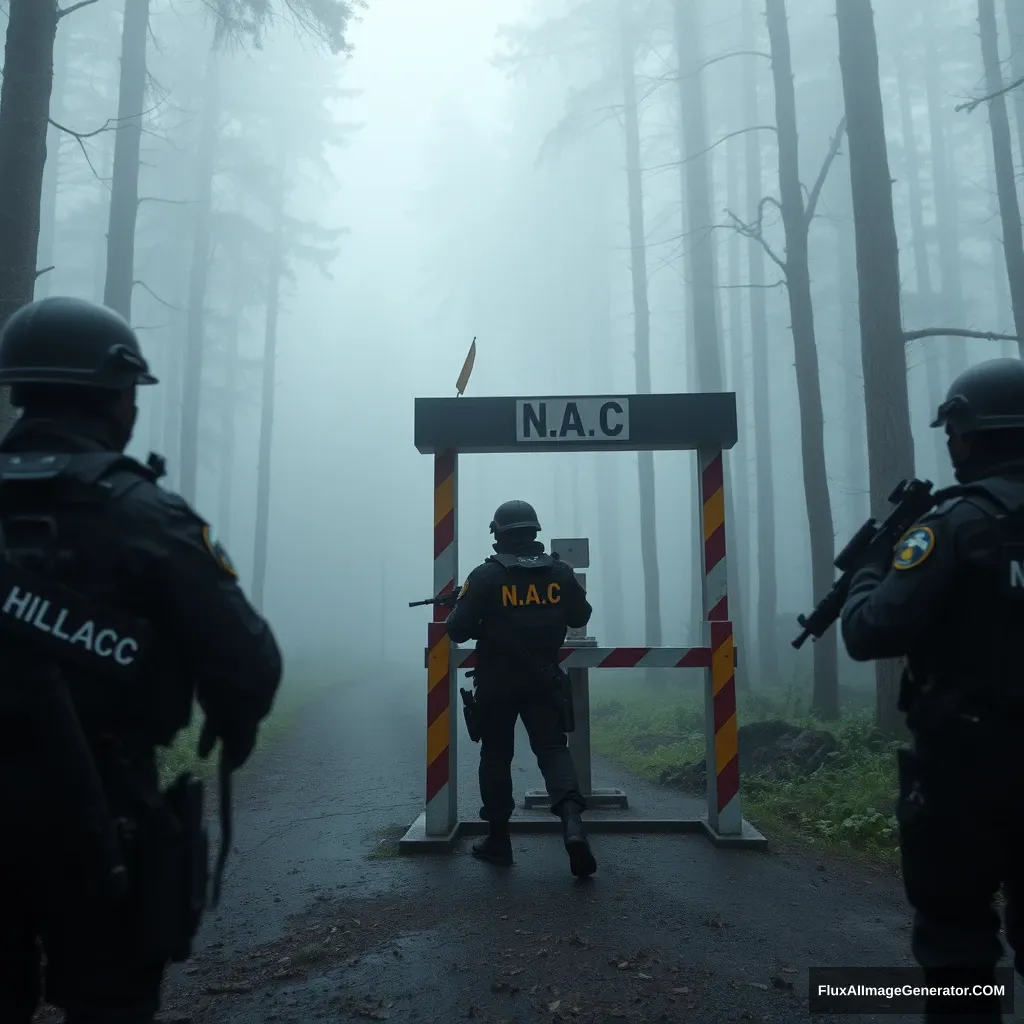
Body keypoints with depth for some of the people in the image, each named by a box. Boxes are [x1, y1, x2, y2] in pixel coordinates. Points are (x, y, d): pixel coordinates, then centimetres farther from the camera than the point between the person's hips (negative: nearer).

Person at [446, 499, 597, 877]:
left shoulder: (485, 576, -12)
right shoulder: (560, 572, -1)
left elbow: (458, 630, -13)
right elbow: (581, 616, 11)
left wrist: (471, 614, 8)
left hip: (496, 684, -2)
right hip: (543, 680, 2)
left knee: (496, 755, 12)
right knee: (553, 749, 4)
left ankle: (498, 839, 19)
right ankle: (572, 821, -19)